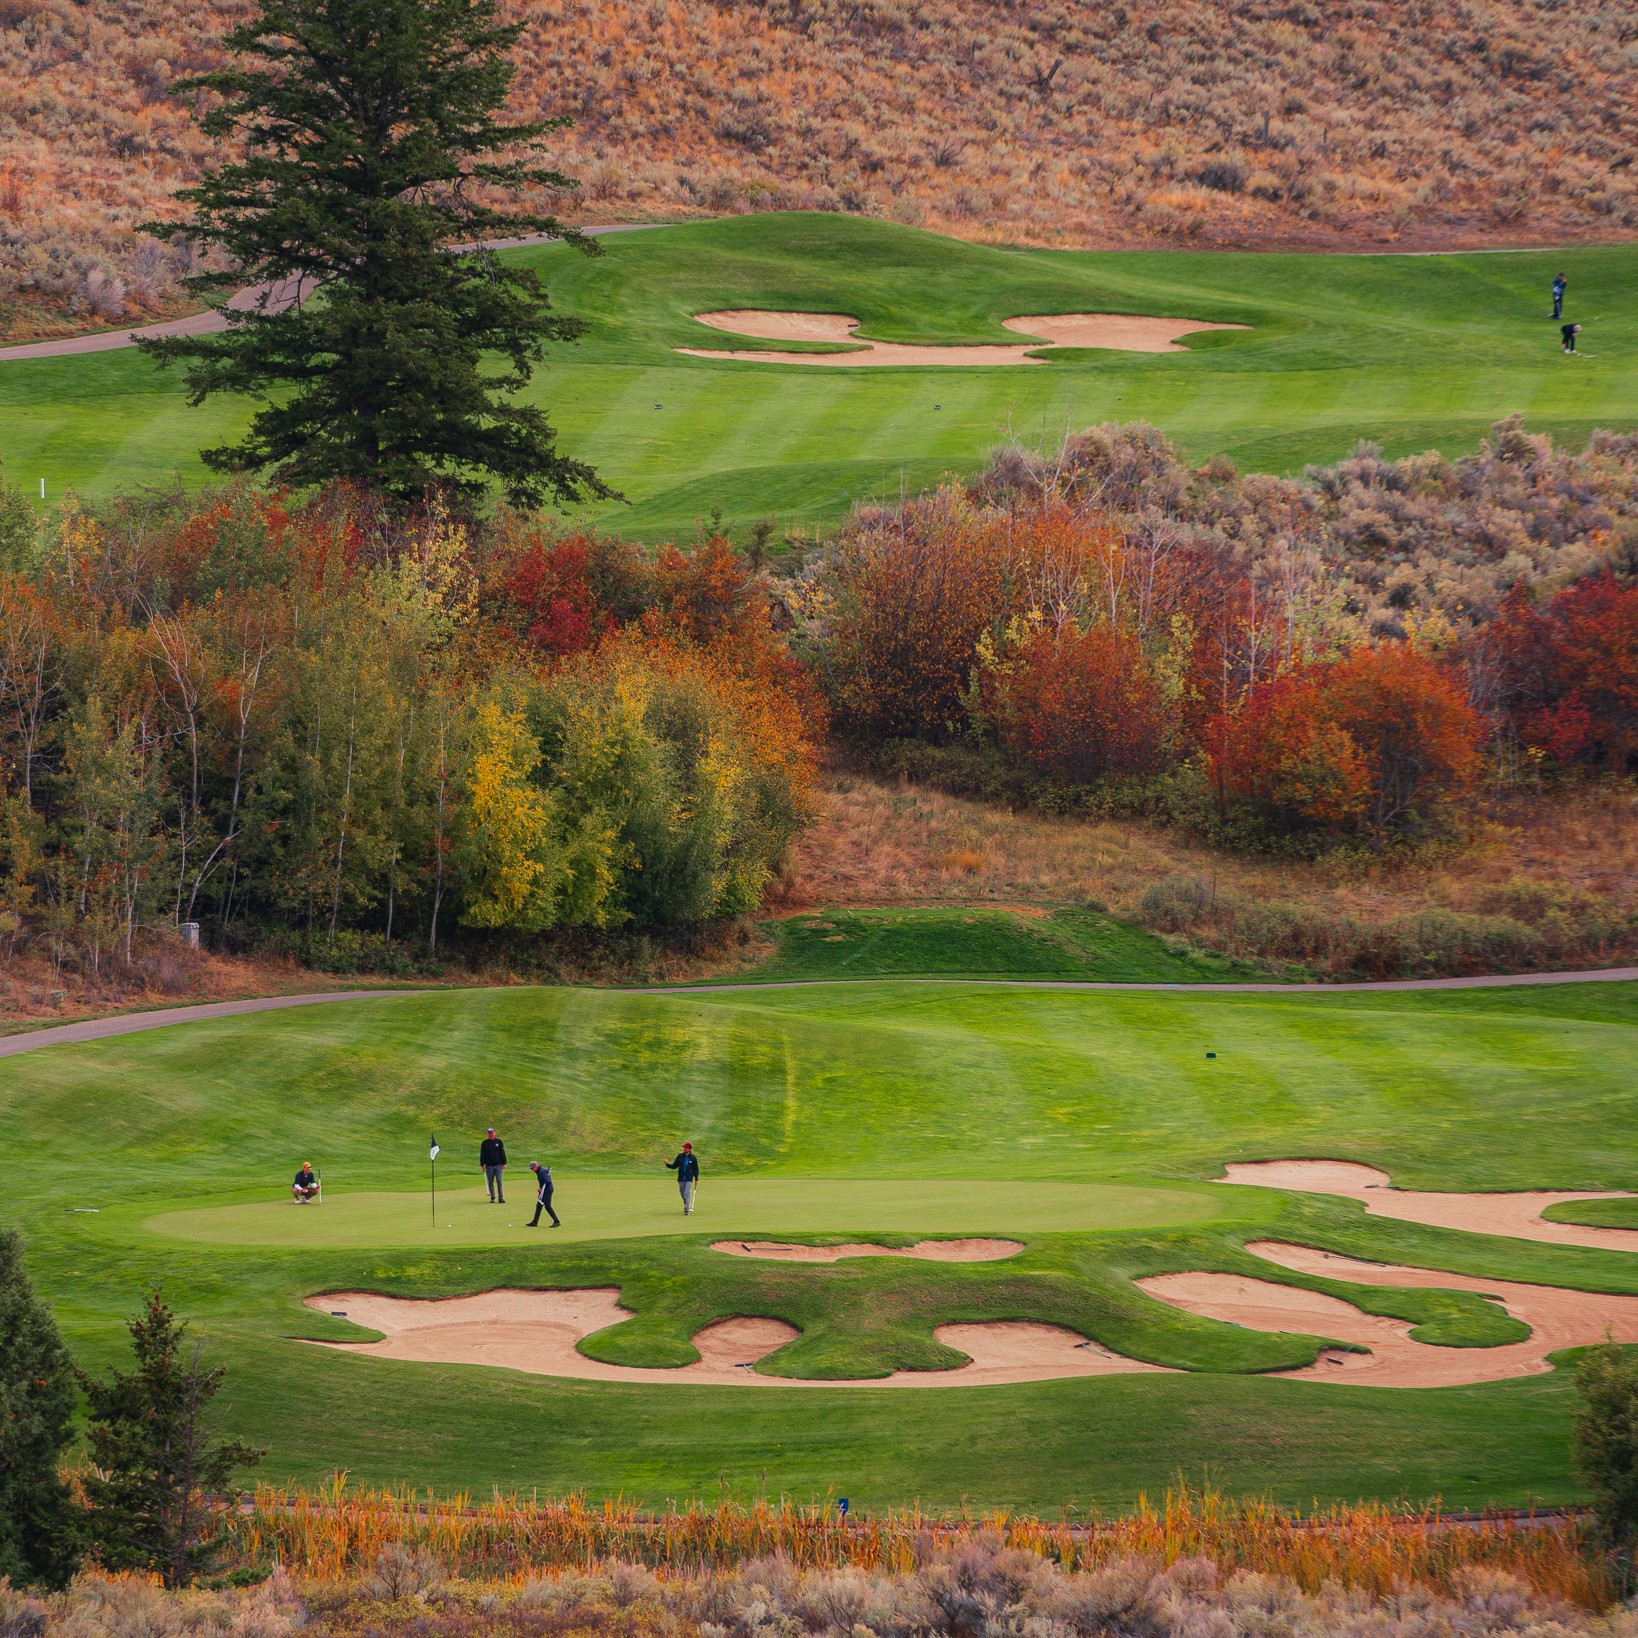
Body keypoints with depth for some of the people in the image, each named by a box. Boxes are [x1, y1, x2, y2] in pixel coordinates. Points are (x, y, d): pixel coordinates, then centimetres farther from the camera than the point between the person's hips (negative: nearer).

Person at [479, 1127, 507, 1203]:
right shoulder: (484, 1143, 6)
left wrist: (504, 1163, 1)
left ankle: (501, 1197, -6)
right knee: (490, 1182, 4)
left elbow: (502, 1153, 7)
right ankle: (492, 1198, 11)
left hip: (498, 1165, -1)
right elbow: (482, 1154, 7)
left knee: (499, 1181, -7)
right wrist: (482, 1165, 0)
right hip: (489, 1165, 1)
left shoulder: (499, 1142, 6)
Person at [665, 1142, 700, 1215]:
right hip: (681, 1179, 4)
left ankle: (687, 1210, -14)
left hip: (689, 1179, -4)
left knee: (687, 1193, -13)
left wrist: (696, 1179, 4)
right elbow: (674, 1166, 7)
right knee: (682, 1193, 10)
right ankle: (687, 1205, 33)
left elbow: (696, 1169, 5)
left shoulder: (693, 1158, -2)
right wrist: (668, 1164, -11)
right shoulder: (680, 1156, 4)